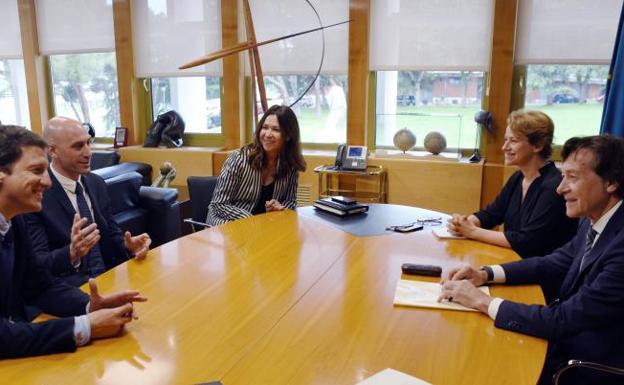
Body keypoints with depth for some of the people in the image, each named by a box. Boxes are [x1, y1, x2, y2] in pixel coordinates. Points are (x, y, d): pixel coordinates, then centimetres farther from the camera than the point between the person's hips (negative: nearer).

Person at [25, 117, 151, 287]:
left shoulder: (97, 183, 8)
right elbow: (36, 264, -14)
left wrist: (128, 246, -7)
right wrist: (71, 254, -33)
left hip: (107, 278, 7)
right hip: (67, 288, -6)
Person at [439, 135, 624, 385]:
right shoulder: (594, 223, -2)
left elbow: (565, 320, -29)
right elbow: (555, 263, 10)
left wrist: (482, 301, -21)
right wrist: (485, 274, -2)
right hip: (565, 340, 7)